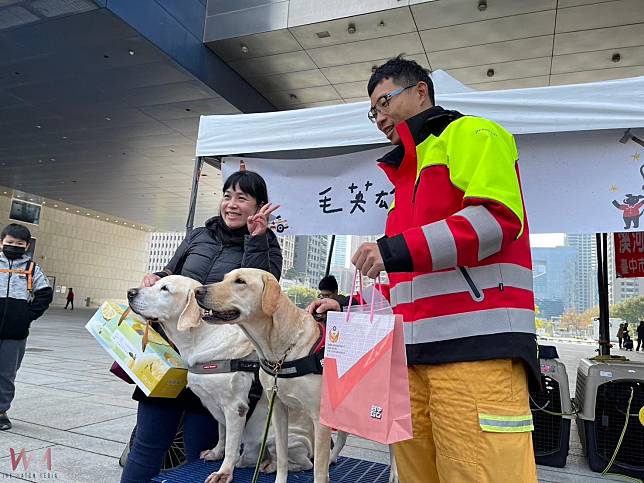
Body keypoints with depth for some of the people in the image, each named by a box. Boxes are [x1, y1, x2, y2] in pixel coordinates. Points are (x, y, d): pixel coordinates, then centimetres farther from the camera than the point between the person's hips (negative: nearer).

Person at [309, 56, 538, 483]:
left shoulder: (470, 133, 6)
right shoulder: (408, 173, 29)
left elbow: (497, 217, -13)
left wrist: (398, 249, -17)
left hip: (479, 345, -7)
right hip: (414, 353, 8)